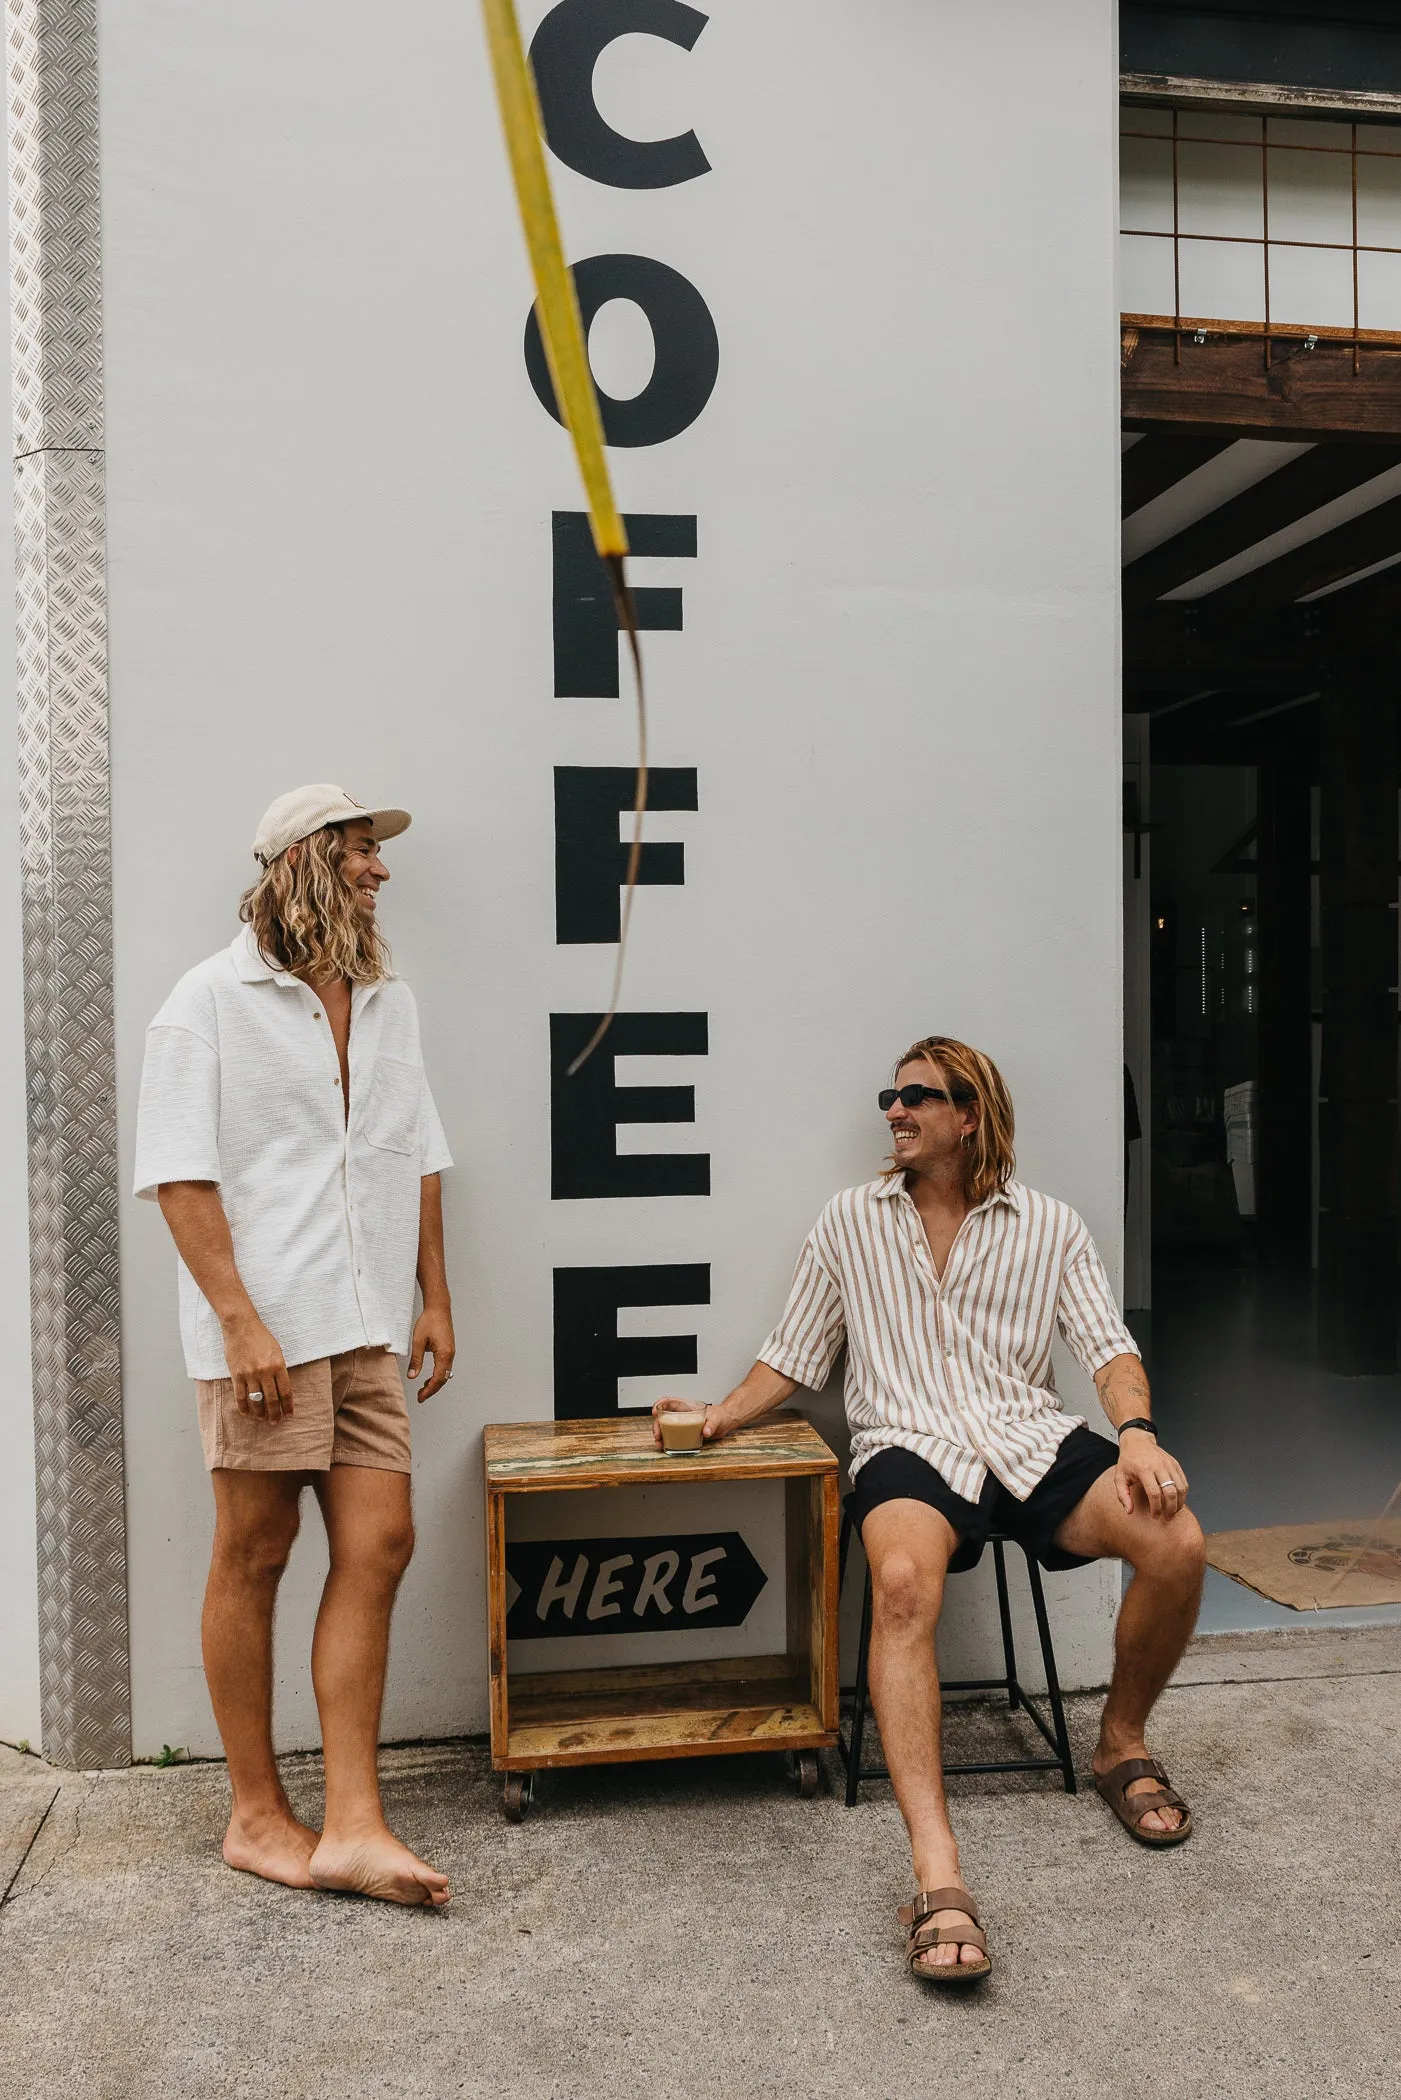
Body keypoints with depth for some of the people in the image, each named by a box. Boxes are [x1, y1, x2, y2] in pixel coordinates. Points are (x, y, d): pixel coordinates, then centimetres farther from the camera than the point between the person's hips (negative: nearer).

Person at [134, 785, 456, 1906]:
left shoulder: (389, 1002, 15)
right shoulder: (213, 1001, -4)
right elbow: (181, 1174, -10)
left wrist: (435, 1298, 14)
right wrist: (241, 1319, -17)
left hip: (367, 1328, 6)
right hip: (264, 1328, -6)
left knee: (379, 1545, 1)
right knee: (253, 1558, 6)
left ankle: (352, 1824, 9)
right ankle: (258, 1814, 20)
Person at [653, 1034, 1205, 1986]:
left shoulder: (1049, 1225, 14)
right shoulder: (851, 1221, 16)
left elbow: (1108, 1345, 5)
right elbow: (795, 1356, 18)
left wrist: (1138, 1431, -15)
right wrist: (720, 1417, 3)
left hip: (1033, 1434, 2)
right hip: (912, 1444, -1)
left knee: (1177, 1544, -24)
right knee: (903, 1583, -35)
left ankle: (1122, 1745, 5)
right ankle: (938, 1873, -36)